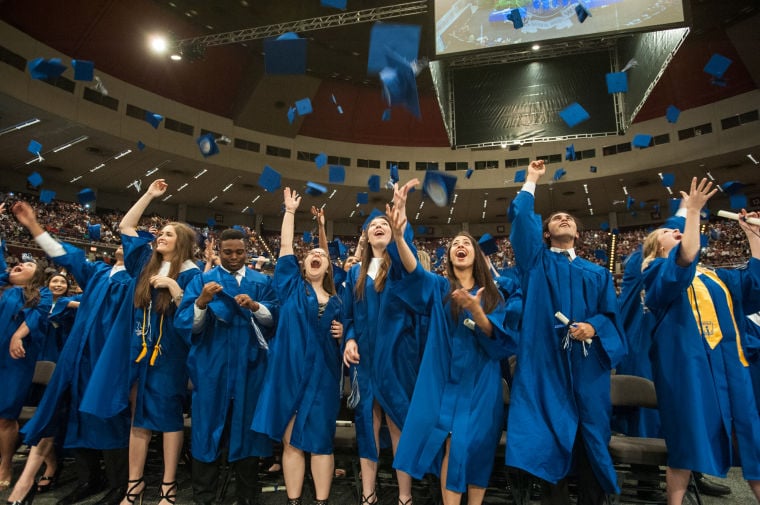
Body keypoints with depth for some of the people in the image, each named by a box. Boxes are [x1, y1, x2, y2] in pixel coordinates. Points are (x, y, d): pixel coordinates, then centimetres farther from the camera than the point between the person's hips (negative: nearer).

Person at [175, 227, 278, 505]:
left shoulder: (262, 281, 8)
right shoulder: (202, 280, 5)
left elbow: (274, 318, -2)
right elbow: (186, 323, -6)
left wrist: (254, 306, -20)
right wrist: (202, 302, -24)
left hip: (249, 367, 1)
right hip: (211, 367, -1)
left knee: (246, 428, 8)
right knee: (208, 427, 4)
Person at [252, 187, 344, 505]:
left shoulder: (335, 302, 12)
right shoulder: (292, 286, 7)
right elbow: (285, 247, 3)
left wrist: (341, 333, -4)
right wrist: (290, 211, 6)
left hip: (322, 376, 1)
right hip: (290, 372, -1)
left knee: (320, 441, 5)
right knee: (291, 441, 5)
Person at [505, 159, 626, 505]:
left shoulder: (598, 273, 18)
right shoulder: (536, 261, 12)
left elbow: (610, 315, 11)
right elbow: (521, 218, 2)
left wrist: (594, 327, -12)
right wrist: (531, 180, 11)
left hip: (587, 363, 2)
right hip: (545, 360, -2)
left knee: (590, 432, 5)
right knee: (550, 432, -1)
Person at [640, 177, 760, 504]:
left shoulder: (717, 278, 23)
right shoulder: (658, 271, 3)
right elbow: (686, 258, -18)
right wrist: (693, 211, -14)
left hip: (727, 363, 6)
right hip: (685, 363, -6)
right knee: (686, 440, -3)